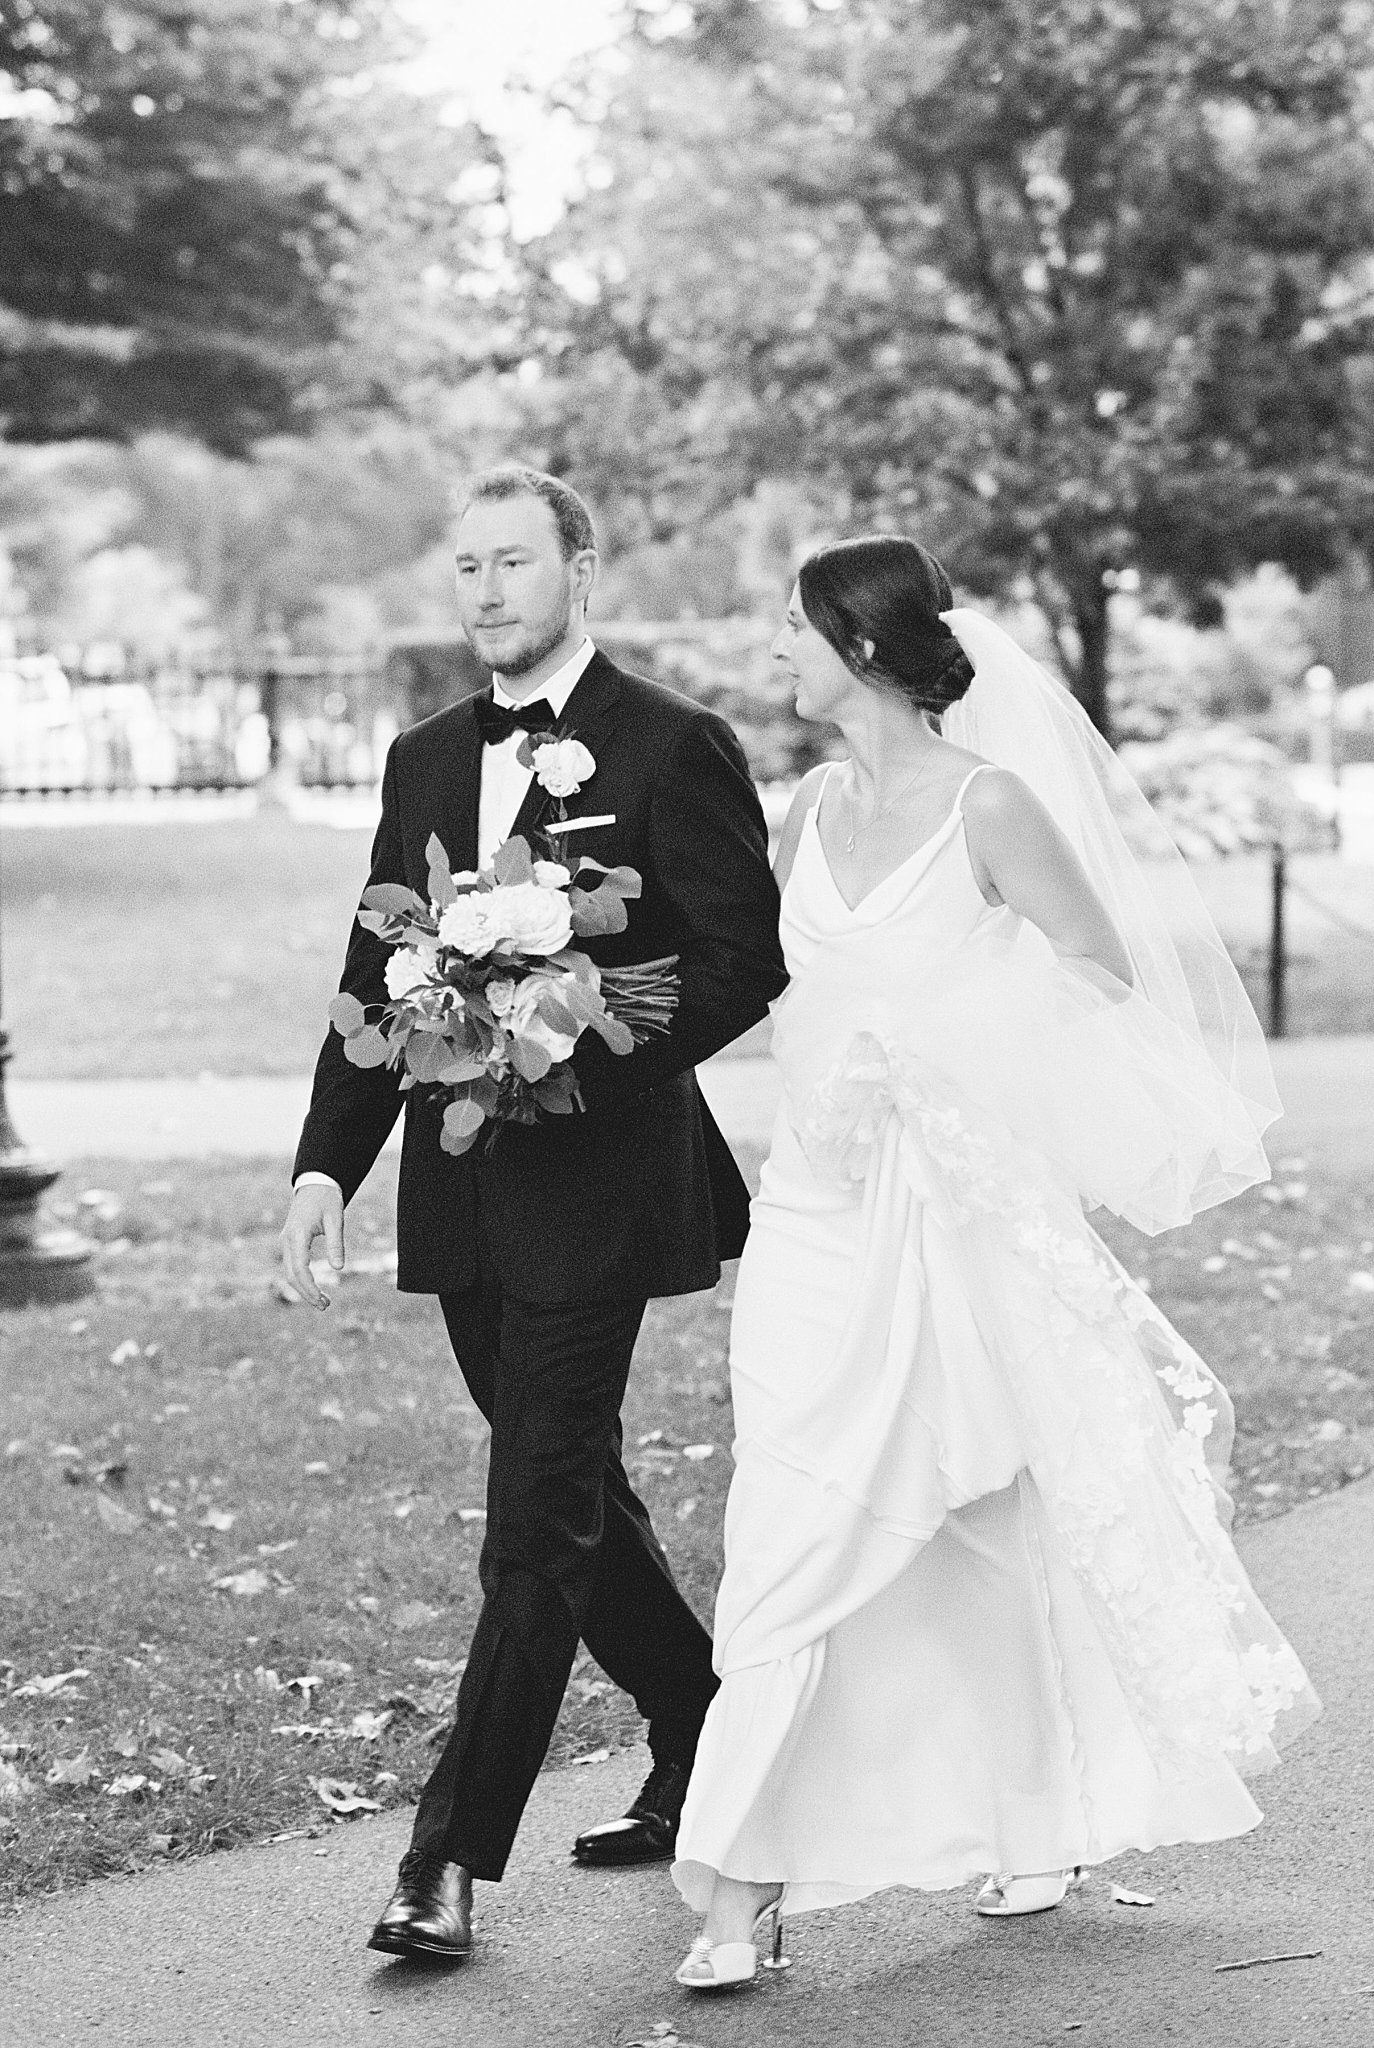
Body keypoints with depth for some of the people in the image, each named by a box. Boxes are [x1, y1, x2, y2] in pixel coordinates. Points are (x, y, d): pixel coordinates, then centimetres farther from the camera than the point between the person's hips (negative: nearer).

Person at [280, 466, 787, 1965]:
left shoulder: (670, 748, -5)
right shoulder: (424, 761, 14)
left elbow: (746, 959, -8)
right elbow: (374, 979, 13)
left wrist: (585, 1046, -18)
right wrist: (325, 1163, 3)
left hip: (598, 1183, -7)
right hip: (464, 1201, 7)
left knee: (537, 1527, -7)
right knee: (576, 1505, 16)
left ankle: (451, 1862, -5)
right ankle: (710, 1755, 34)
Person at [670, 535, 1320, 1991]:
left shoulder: (989, 803, -10)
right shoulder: (815, 807, 8)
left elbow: (1108, 986, -7)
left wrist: (920, 1047, -10)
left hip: (963, 1213, -4)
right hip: (822, 1213, 5)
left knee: (991, 1533, 9)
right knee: (791, 1531, -4)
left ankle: (1038, 1820, 32)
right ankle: (750, 1880, -2)